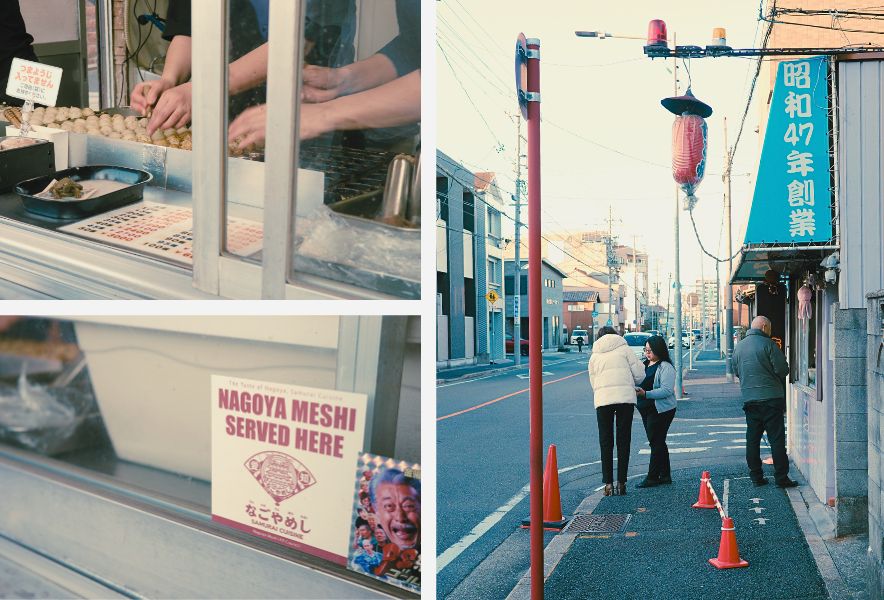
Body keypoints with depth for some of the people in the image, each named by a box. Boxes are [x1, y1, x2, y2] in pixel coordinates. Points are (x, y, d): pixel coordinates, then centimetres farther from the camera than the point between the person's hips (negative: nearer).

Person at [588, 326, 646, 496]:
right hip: (625, 397, -1)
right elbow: (639, 375, 4)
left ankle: (608, 483, 4)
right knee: (623, 441, 7)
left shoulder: (594, 356, 17)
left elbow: (593, 382, 13)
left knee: (605, 442, 8)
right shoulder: (624, 349, 9)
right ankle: (621, 482, 5)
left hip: (602, 400, 1)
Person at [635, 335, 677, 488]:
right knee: (658, 443, 13)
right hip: (646, 410, 9)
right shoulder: (645, 364, 12)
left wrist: (646, 393, -30)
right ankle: (665, 475, 21)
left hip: (661, 410, -8)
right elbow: (638, 380, 22)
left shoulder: (665, 367, -13)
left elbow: (667, 390, -22)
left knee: (656, 442, -5)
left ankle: (652, 477, -2)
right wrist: (636, 390, 0)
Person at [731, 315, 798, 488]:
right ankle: (781, 478, -2)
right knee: (777, 438, -1)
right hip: (771, 397, -5)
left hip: (748, 400, 5)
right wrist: (774, 375, 9)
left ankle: (756, 476, 12)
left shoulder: (739, 347, 10)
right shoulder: (768, 344, -9)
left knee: (752, 439, 10)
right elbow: (783, 369, -11)